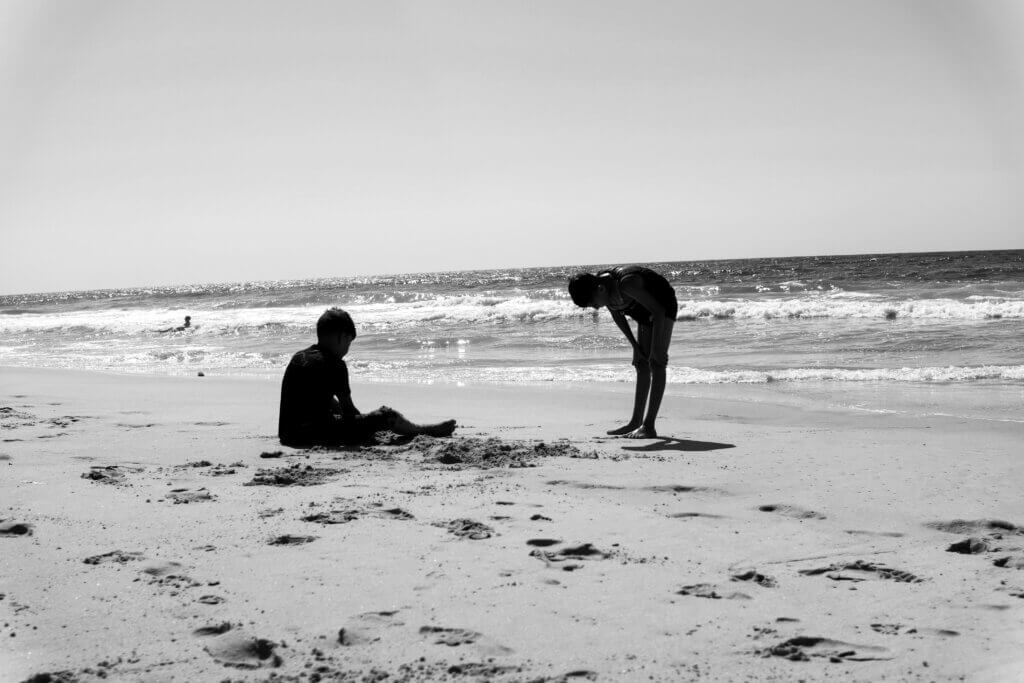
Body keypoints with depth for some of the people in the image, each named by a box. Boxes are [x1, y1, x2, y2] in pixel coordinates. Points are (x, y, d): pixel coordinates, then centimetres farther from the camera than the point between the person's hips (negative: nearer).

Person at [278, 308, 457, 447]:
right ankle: (426, 431, 29)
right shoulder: (334, 364, -11)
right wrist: (371, 420, 16)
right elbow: (349, 412, -5)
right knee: (387, 415, 5)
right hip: (316, 435, -9)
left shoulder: (298, 358, 14)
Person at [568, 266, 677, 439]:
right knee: (641, 365, 7)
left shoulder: (626, 284, -39)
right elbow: (617, 315, 4)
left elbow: (658, 311, -33)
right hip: (644, 312, 8)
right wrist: (635, 345, 0)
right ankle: (635, 422, 11)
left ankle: (649, 425, -21)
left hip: (663, 306, -8)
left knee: (656, 363, -16)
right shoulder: (602, 291, -14)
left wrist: (656, 348, -29)